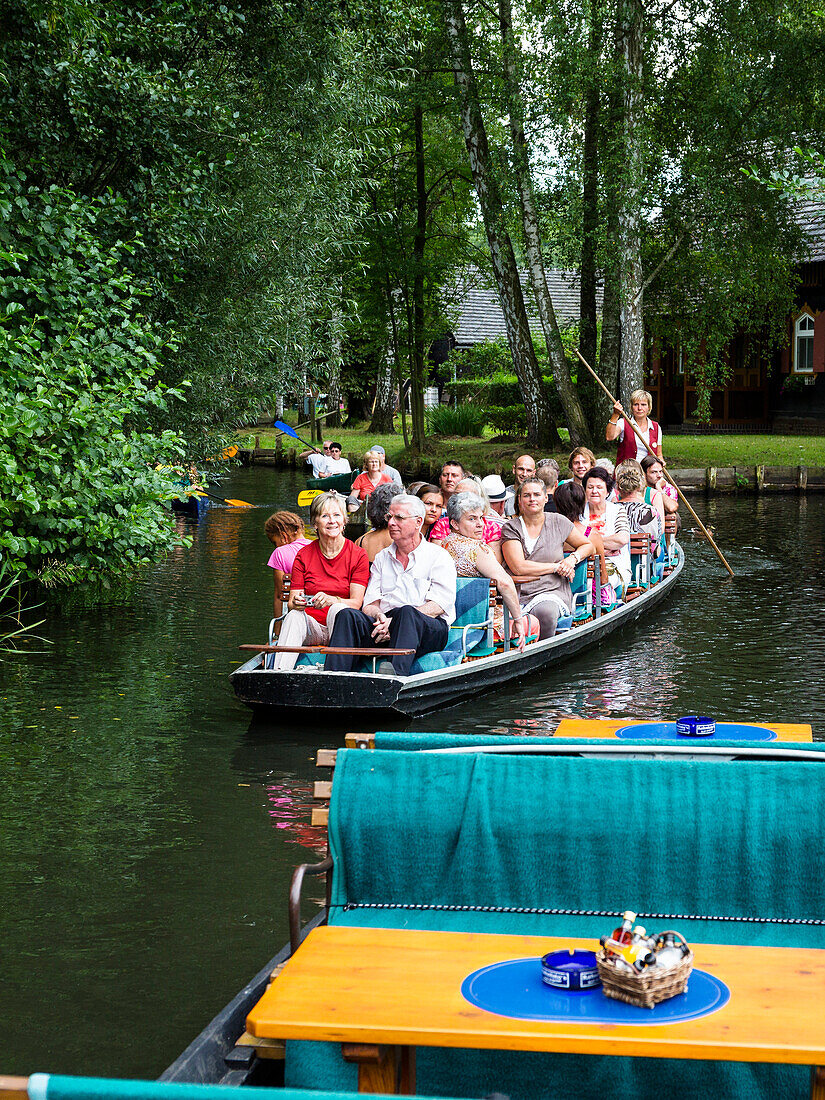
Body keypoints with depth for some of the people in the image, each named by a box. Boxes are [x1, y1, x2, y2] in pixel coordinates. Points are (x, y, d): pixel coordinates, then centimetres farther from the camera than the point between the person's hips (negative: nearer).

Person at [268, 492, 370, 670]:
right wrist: (296, 603, -22)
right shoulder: (303, 555, 10)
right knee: (294, 615, -32)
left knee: (337, 609, -34)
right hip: (311, 626, 2)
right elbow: (291, 602, 5)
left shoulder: (358, 555, 4)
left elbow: (356, 602, -6)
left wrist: (331, 600, -28)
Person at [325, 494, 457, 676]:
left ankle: (396, 675, -59)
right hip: (384, 626, 4)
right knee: (347, 615, -24)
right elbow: (370, 604, 15)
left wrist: (395, 622, -16)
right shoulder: (382, 558, 25)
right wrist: (379, 616, -12)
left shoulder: (438, 556, 9)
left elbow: (438, 606, -5)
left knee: (407, 612, -38)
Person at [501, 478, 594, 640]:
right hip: (519, 594, -1)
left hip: (552, 591, 1)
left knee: (546, 612, -34)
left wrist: (573, 558, 2)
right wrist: (556, 567, -4)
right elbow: (519, 567, -7)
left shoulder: (558, 522, 11)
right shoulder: (511, 527, 5)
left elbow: (587, 545, 25)